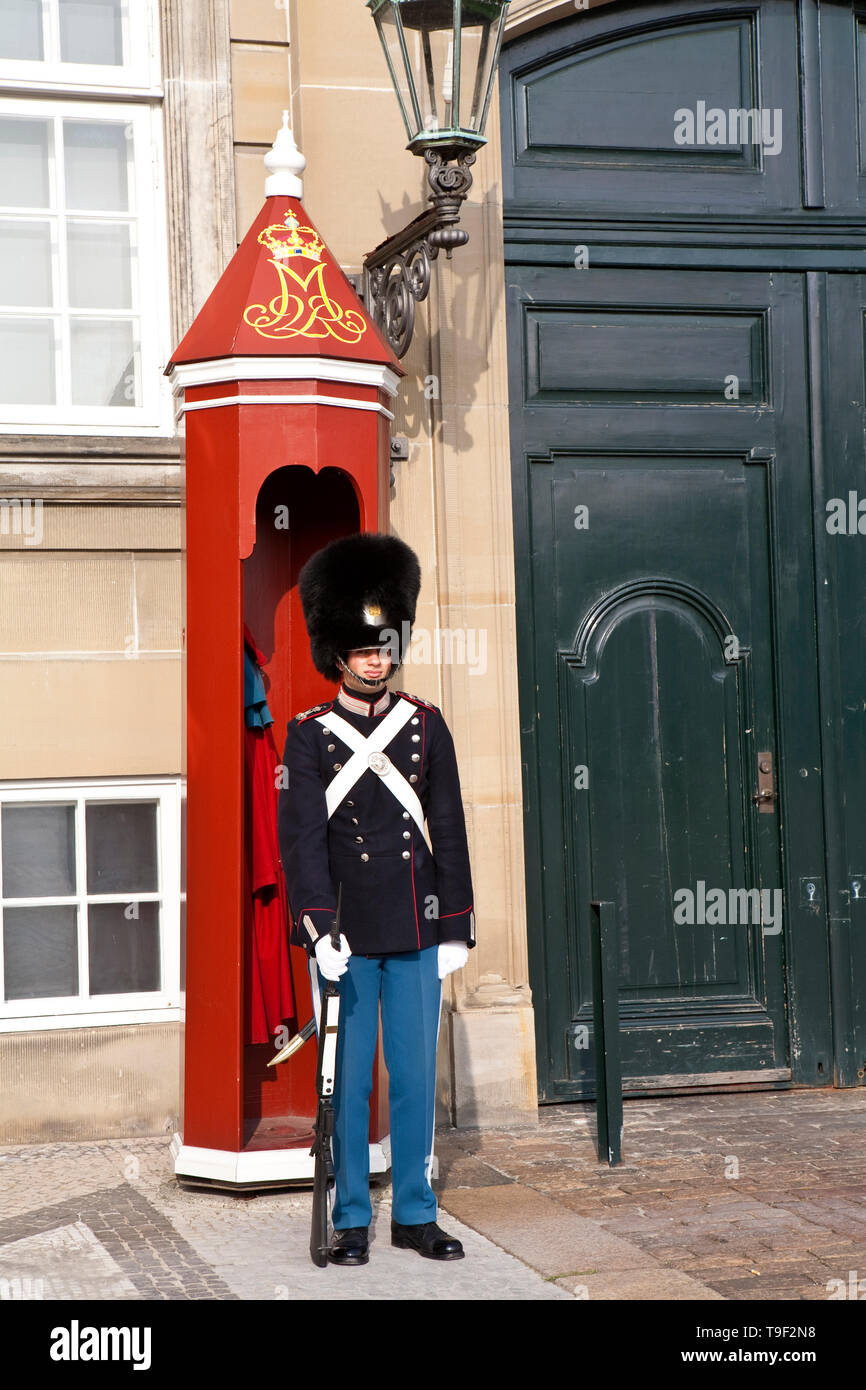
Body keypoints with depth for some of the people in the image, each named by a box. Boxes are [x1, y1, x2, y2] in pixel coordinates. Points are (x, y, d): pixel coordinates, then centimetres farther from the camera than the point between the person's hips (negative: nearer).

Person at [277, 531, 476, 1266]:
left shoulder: (426, 724, 5)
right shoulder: (309, 734, -2)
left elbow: (448, 829, 6)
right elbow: (302, 837, -8)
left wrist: (457, 926, 3)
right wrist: (318, 928, -18)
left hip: (417, 931, 2)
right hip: (347, 934, -2)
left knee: (415, 1076, 8)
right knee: (346, 1080, 5)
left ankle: (415, 1214, 19)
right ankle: (351, 1219, 14)